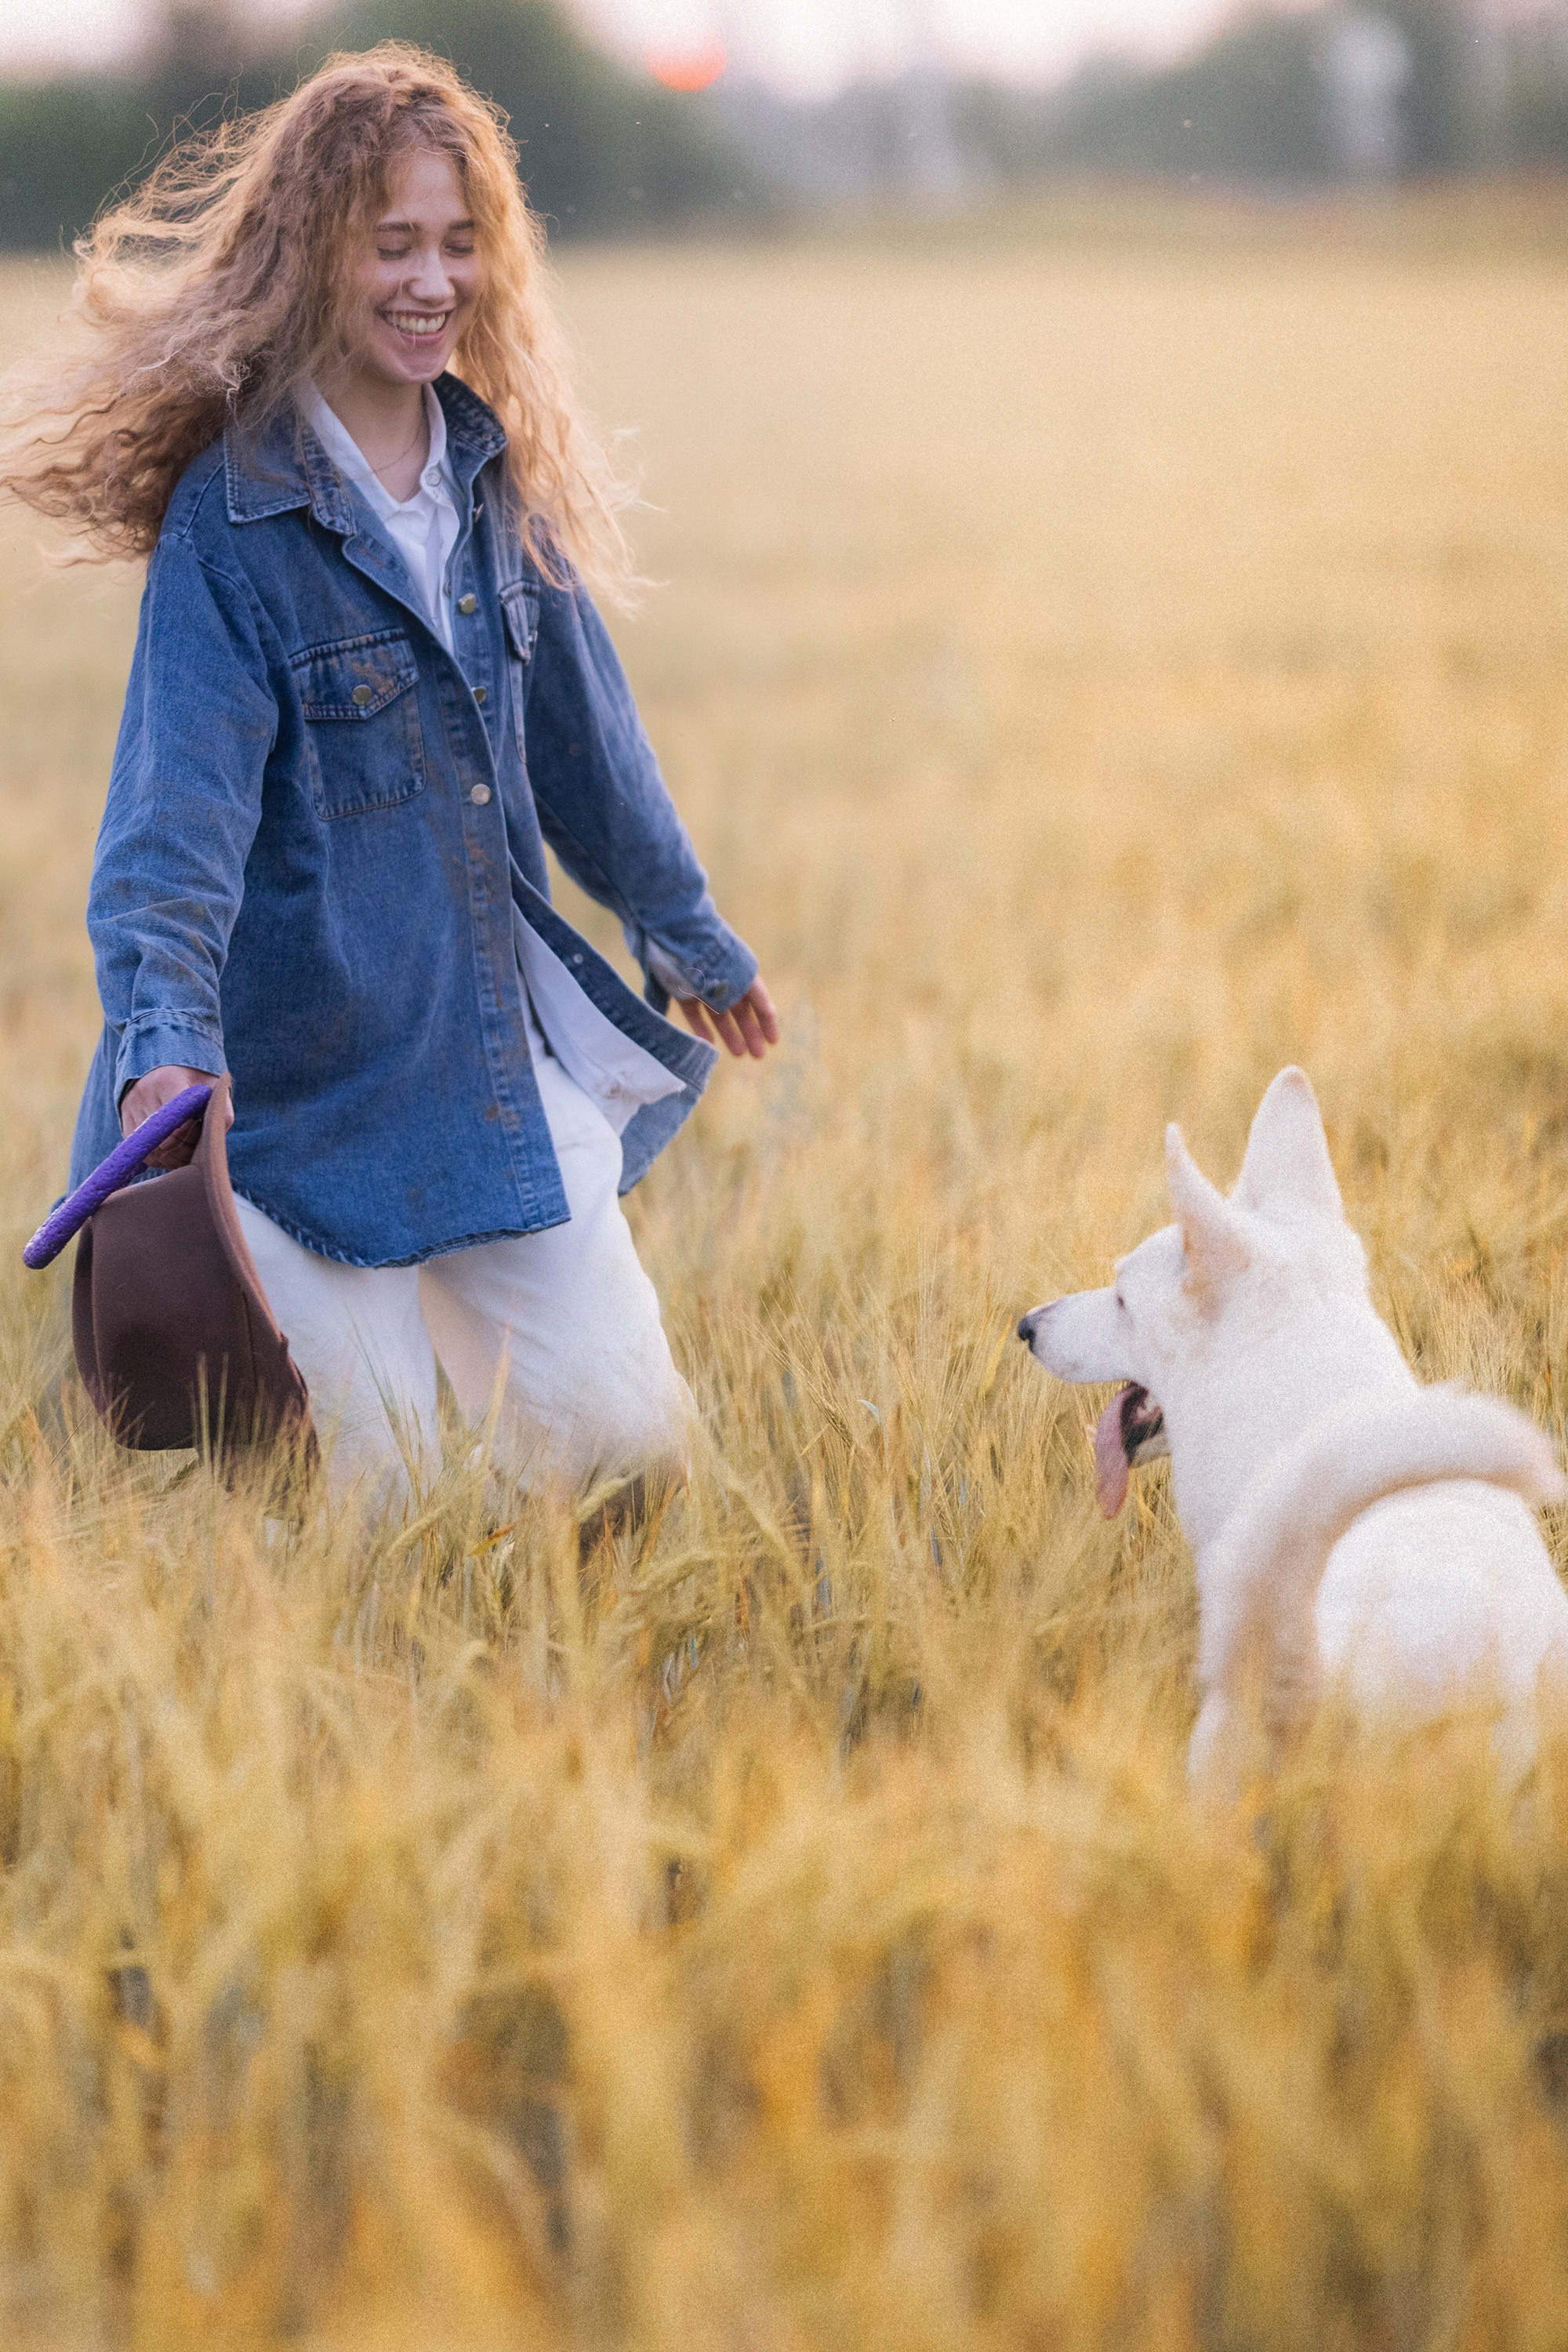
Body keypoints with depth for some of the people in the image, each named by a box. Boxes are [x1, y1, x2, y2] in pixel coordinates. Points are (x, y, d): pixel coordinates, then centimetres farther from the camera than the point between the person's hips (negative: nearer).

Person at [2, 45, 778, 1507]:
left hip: (503, 1054, 6)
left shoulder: (496, 475, 5)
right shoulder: (231, 518, -14)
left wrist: (687, 936, 28)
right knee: (358, 1486, -1)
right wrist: (165, 1030, -39)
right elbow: (177, 800, -23)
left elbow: (581, 728, 18)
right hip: (306, 1081, -6)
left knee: (626, 1441, 3)